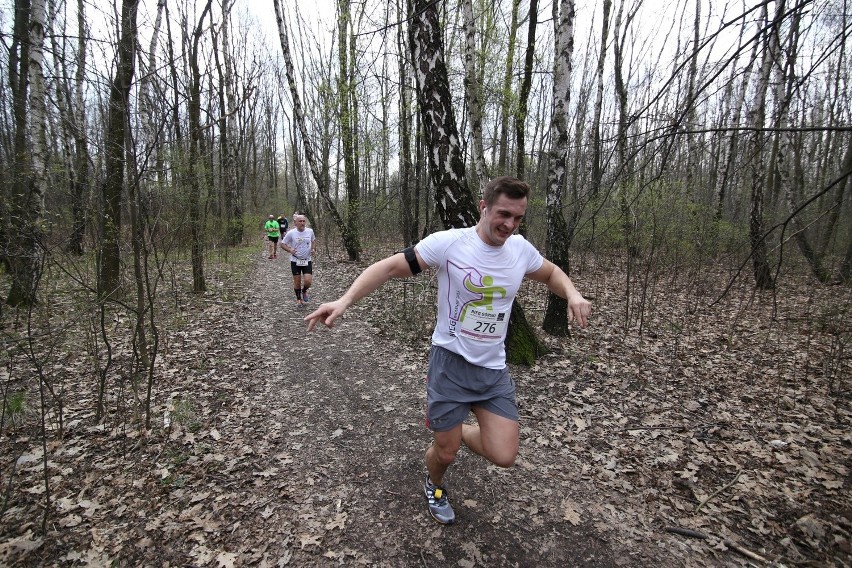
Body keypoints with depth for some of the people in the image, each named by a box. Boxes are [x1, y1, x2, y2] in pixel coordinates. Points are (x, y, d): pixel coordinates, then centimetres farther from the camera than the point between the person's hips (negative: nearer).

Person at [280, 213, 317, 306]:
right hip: (295, 261, -1)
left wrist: (313, 248, -1)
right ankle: (298, 299, 29)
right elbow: (282, 244, -1)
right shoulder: (291, 233, -10)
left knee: (308, 281, -8)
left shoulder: (310, 231, -3)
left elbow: (314, 240, 17)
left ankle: (304, 291, 27)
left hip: (307, 260, 1)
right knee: (297, 282, 6)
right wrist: (290, 250, -18)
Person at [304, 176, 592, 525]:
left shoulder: (521, 248, -2)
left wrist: (572, 294, -4)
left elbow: (551, 273, 17)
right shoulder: (448, 242, -16)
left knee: (504, 457, -1)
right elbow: (390, 267, -15)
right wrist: (345, 300, -26)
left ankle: (458, 430, 32)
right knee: (446, 453, 9)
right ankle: (433, 486, 48)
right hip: (450, 364, -4)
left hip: (494, 369, 4)